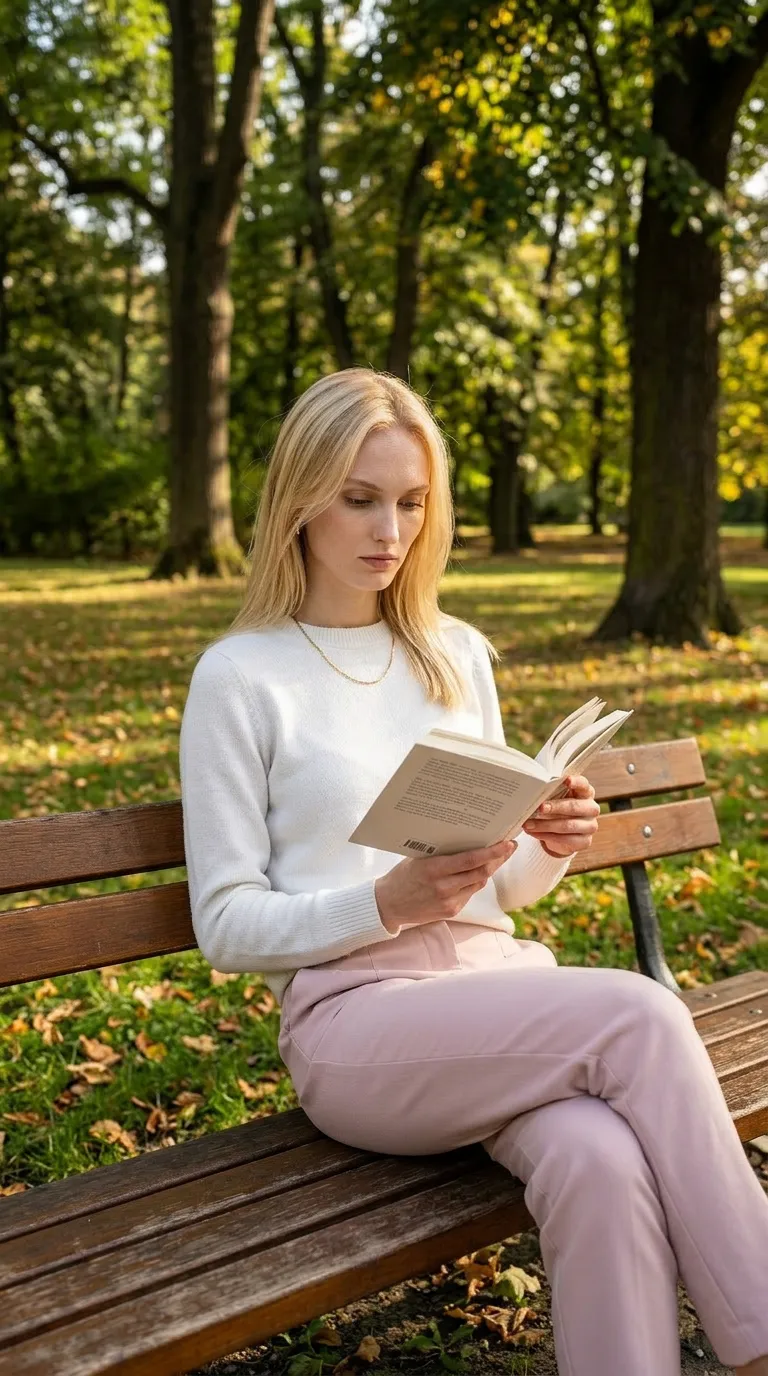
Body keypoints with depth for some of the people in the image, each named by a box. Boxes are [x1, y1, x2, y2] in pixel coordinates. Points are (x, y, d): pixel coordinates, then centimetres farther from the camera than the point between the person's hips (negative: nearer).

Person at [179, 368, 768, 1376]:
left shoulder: (459, 654, 17)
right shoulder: (240, 676, 1)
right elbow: (227, 924, -2)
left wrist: (551, 851, -3)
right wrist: (391, 901, -17)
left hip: (498, 978, 4)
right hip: (352, 1015, -4)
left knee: (601, 1161, -31)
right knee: (641, 1015, -29)